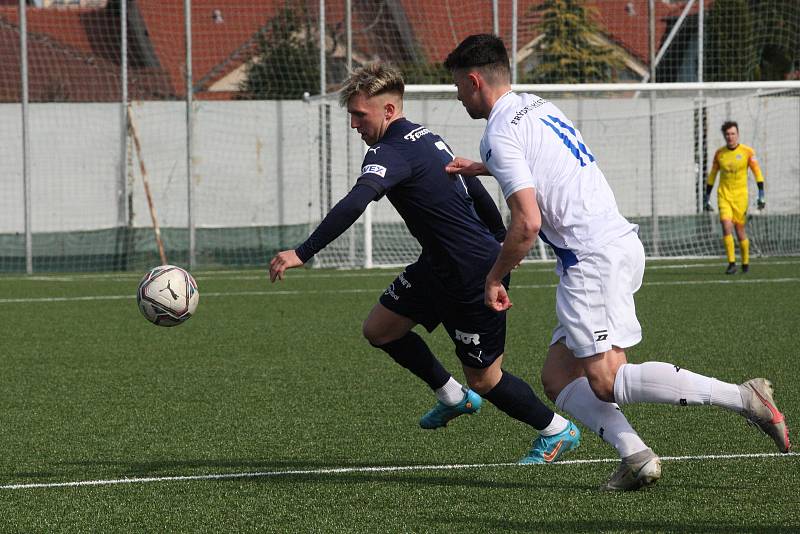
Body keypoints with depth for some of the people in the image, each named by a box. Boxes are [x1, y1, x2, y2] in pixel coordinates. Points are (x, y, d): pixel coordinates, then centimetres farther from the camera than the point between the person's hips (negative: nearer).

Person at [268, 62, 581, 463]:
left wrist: (302, 254, -43)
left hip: (473, 277, -10)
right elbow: (476, 190, 20)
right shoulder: (426, 138, 8)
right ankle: (453, 397, 25)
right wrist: (502, 242, 33)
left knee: (484, 380, 4)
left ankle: (557, 431, 23)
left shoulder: (391, 153, -22)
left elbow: (353, 205, -38)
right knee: (378, 329, 11)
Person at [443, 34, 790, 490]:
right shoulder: (539, 107, 18)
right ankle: (635, 456, -9)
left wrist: (494, 278, -5)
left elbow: (528, 223, -18)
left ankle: (743, 397, -18)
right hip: (622, 242, 10)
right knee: (558, 378, 8)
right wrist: (484, 169, 43)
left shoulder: (501, 135, -11)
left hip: (593, 259, -10)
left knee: (607, 383, -12)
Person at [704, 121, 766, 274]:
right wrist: (707, 197, 14)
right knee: (726, 227, -16)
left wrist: (761, 195, -7)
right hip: (724, 195, 1)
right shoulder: (719, 153, 5)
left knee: (740, 231, 2)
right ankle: (731, 263, -14)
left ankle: (745, 262, 23)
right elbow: (712, 175, 14)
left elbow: (757, 173, 0)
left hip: (740, 196, -1)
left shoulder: (747, 152, -3)